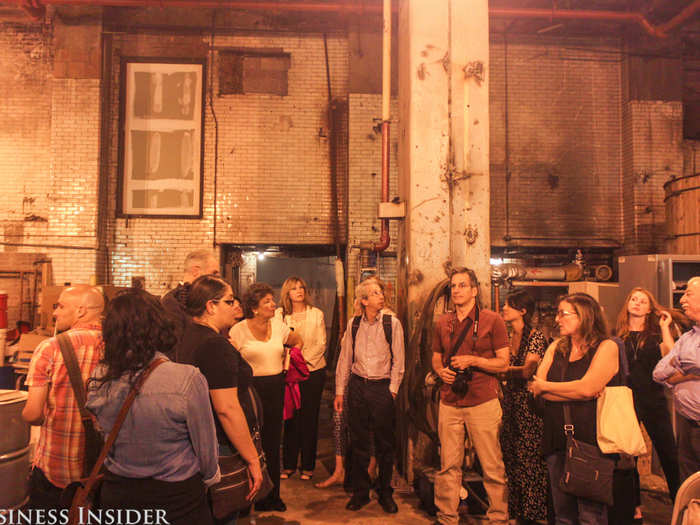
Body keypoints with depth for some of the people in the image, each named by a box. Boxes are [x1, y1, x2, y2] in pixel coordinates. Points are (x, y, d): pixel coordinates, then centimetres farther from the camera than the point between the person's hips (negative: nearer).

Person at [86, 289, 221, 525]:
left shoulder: (98, 379, -12)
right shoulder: (187, 379, -25)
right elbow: (205, 446, -12)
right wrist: (210, 476, 6)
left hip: (115, 495, 4)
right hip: (176, 499, -3)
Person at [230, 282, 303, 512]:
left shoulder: (279, 325, 6)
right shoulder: (239, 330, -8)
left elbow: (298, 342, 22)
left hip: (276, 388, 4)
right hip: (251, 388, -4)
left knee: (273, 443, 12)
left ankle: (272, 495, 26)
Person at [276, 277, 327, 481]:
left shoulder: (316, 314, 2)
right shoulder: (279, 314, 3)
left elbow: (321, 344, -1)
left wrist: (304, 359, -13)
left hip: (313, 370, -1)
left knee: (309, 419, 4)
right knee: (290, 418, 6)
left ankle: (308, 466, 14)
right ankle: (289, 465, 18)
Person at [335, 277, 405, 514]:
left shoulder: (392, 323, -3)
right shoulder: (353, 324, 3)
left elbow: (398, 361, -1)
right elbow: (345, 359, 7)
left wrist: (392, 390, -5)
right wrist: (340, 391, 5)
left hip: (382, 387, -2)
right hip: (357, 386, 2)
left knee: (385, 444, 7)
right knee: (358, 442, 10)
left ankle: (385, 493, 25)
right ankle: (360, 492, 25)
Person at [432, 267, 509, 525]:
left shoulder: (492, 320, -2)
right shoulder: (443, 323, 11)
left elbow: (503, 363, -3)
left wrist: (473, 361, -16)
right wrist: (441, 371, -1)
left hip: (482, 402, -4)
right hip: (449, 403, 4)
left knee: (492, 466, 3)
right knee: (448, 465, 9)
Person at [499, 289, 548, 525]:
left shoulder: (536, 337, -9)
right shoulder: (507, 336, 11)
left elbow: (527, 371, -17)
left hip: (529, 403, -6)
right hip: (510, 402, 7)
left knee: (530, 456, -1)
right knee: (511, 456, 9)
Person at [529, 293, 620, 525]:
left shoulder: (606, 347, -4)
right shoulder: (556, 347, 12)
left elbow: (587, 388, -17)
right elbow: (536, 388, 2)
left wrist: (545, 387, -6)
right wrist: (574, 391, -11)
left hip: (589, 440, -5)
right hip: (556, 441, 5)